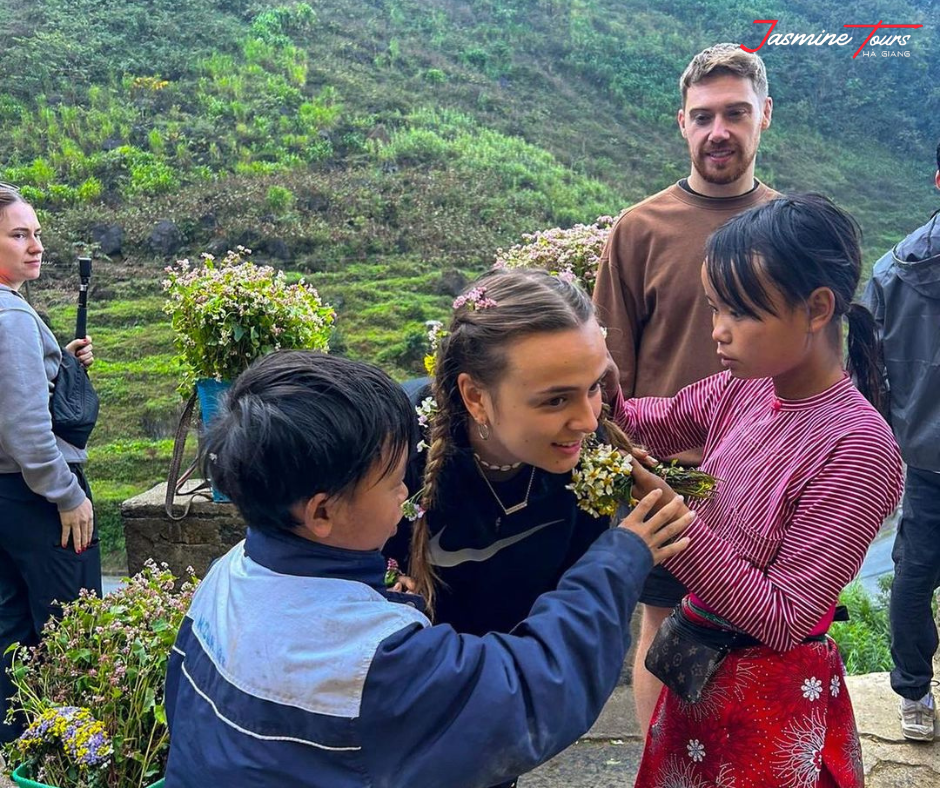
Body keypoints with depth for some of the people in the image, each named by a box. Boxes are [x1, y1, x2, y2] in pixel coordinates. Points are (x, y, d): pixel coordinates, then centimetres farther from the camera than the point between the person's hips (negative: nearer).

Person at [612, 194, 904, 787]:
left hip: (773, 696, -6)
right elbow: (653, 423, 8)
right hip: (698, 672, 6)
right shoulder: (744, 388, -7)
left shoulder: (856, 448, -25)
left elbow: (783, 620, -23)